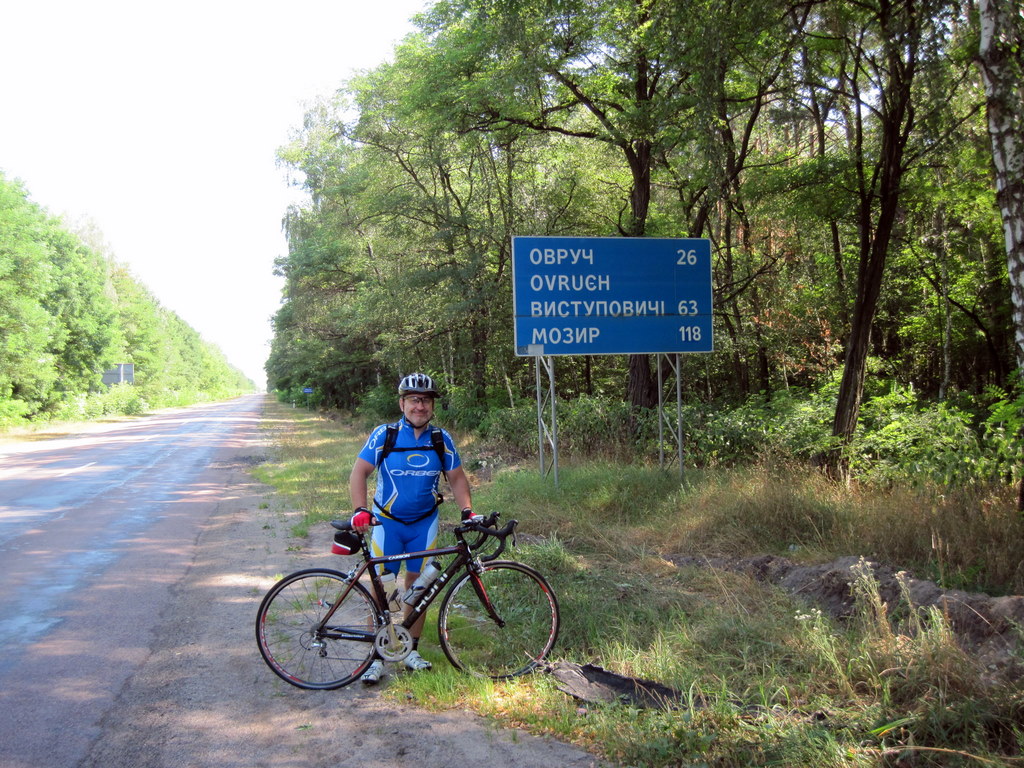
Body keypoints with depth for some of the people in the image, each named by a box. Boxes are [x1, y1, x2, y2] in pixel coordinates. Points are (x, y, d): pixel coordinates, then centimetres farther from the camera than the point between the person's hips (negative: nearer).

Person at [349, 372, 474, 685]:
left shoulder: (442, 439, -2)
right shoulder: (384, 435, -10)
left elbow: (456, 478, 5)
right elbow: (359, 472, -10)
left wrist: (467, 511, -9)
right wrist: (360, 510, -23)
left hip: (424, 523, 2)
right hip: (387, 522, -2)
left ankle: (412, 651, 20)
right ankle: (377, 656, 5)